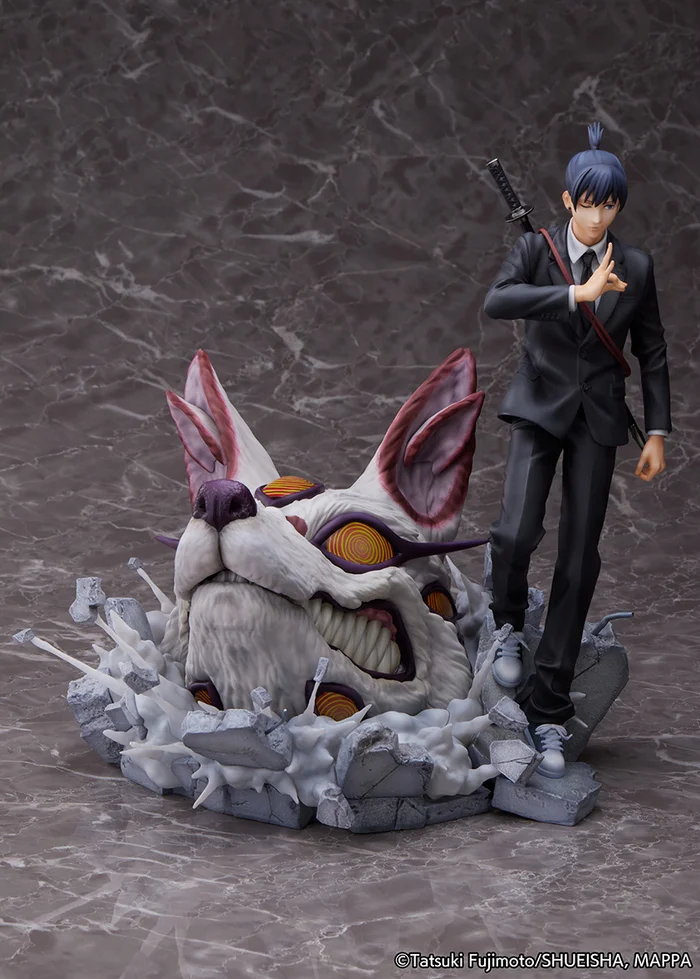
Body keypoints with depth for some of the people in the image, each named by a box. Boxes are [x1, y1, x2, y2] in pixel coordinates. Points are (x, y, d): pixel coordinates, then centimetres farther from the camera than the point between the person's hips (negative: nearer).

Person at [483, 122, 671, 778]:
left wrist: (657, 433, 6)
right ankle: (509, 628, 12)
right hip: (540, 409, -1)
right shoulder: (537, 249, -1)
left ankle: (548, 711, 6)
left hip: (598, 419, 2)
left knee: (579, 562, -2)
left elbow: (651, 353, 10)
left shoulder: (635, 267, 4)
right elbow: (496, 302, -20)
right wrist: (578, 294, -27)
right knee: (515, 533, -23)